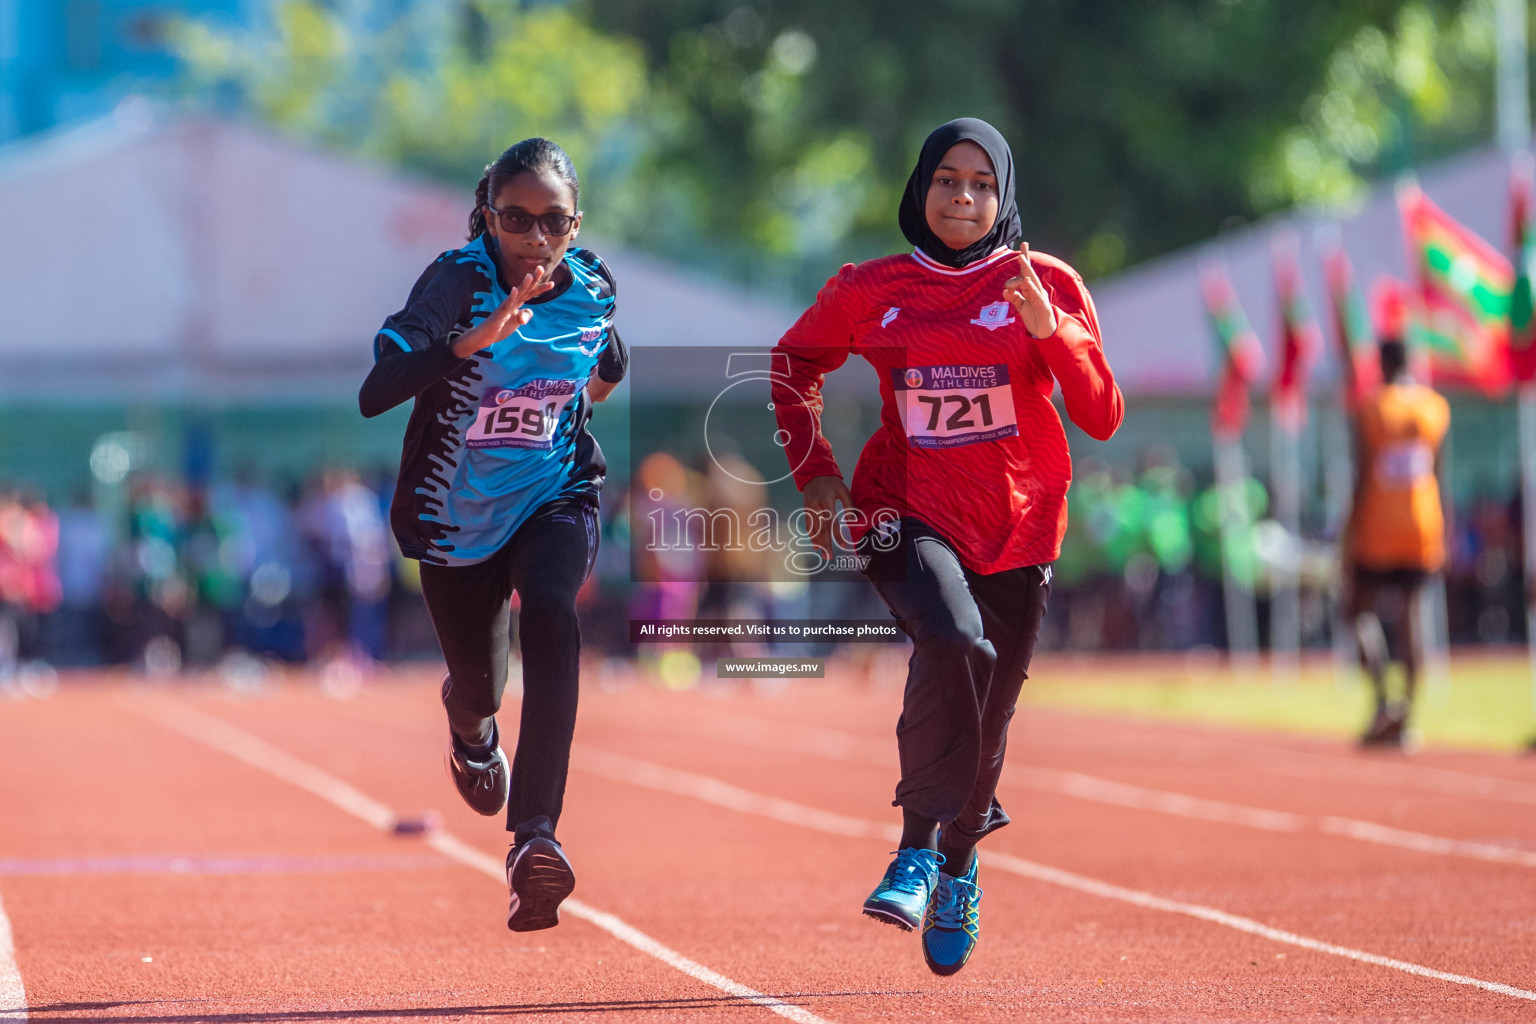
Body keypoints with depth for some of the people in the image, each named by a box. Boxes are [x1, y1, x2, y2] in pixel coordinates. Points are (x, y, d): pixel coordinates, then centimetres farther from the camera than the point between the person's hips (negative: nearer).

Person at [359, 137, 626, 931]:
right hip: (457, 510, -1)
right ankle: (472, 732, 58)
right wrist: (473, 339, -48)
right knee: (477, 685, 14)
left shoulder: (591, 286, -9)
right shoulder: (459, 281, -22)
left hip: (555, 498, 1)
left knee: (550, 620, -31)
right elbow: (374, 393, -39)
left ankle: (534, 837, -39)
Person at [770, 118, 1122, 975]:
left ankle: (958, 867, 37)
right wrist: (816, 473, 8)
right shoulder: (871, 291, 1)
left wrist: (1049, 328, -22)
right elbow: (791, 368, 18)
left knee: (985, 724, 9)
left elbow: (1103, 418, -8)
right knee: (952, 640, -33)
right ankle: (918, 849, -27)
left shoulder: (1048, 285, -1)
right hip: (910, 513, -2)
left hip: (1017, 527, 2)